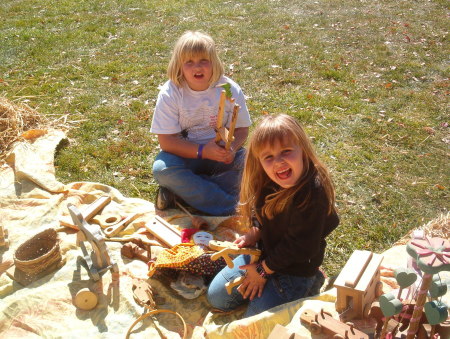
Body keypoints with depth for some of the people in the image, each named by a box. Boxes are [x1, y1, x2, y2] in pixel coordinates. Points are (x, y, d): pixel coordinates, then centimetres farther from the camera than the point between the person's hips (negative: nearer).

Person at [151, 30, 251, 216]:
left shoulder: (230, 89, -9)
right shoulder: (170, 93, -14)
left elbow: (241, 129, -2)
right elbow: (166, 141, -15)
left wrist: (231, 148, -26)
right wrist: (203, 151, -27)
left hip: (221, 153, 1)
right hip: (185, 153, -1)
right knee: (161, 168, -31)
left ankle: (181, 191, -16)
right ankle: (226, 206, -25)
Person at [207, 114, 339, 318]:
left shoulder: (312, 194, -32)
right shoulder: (267, 181, -9)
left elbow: (298, 247, -24)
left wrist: (264, 269, -15)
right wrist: (254, 232, -9)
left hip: (295, 268, -7)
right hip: (263, 252, 7)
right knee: (216, 297, 9)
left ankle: (307, 286, 9)